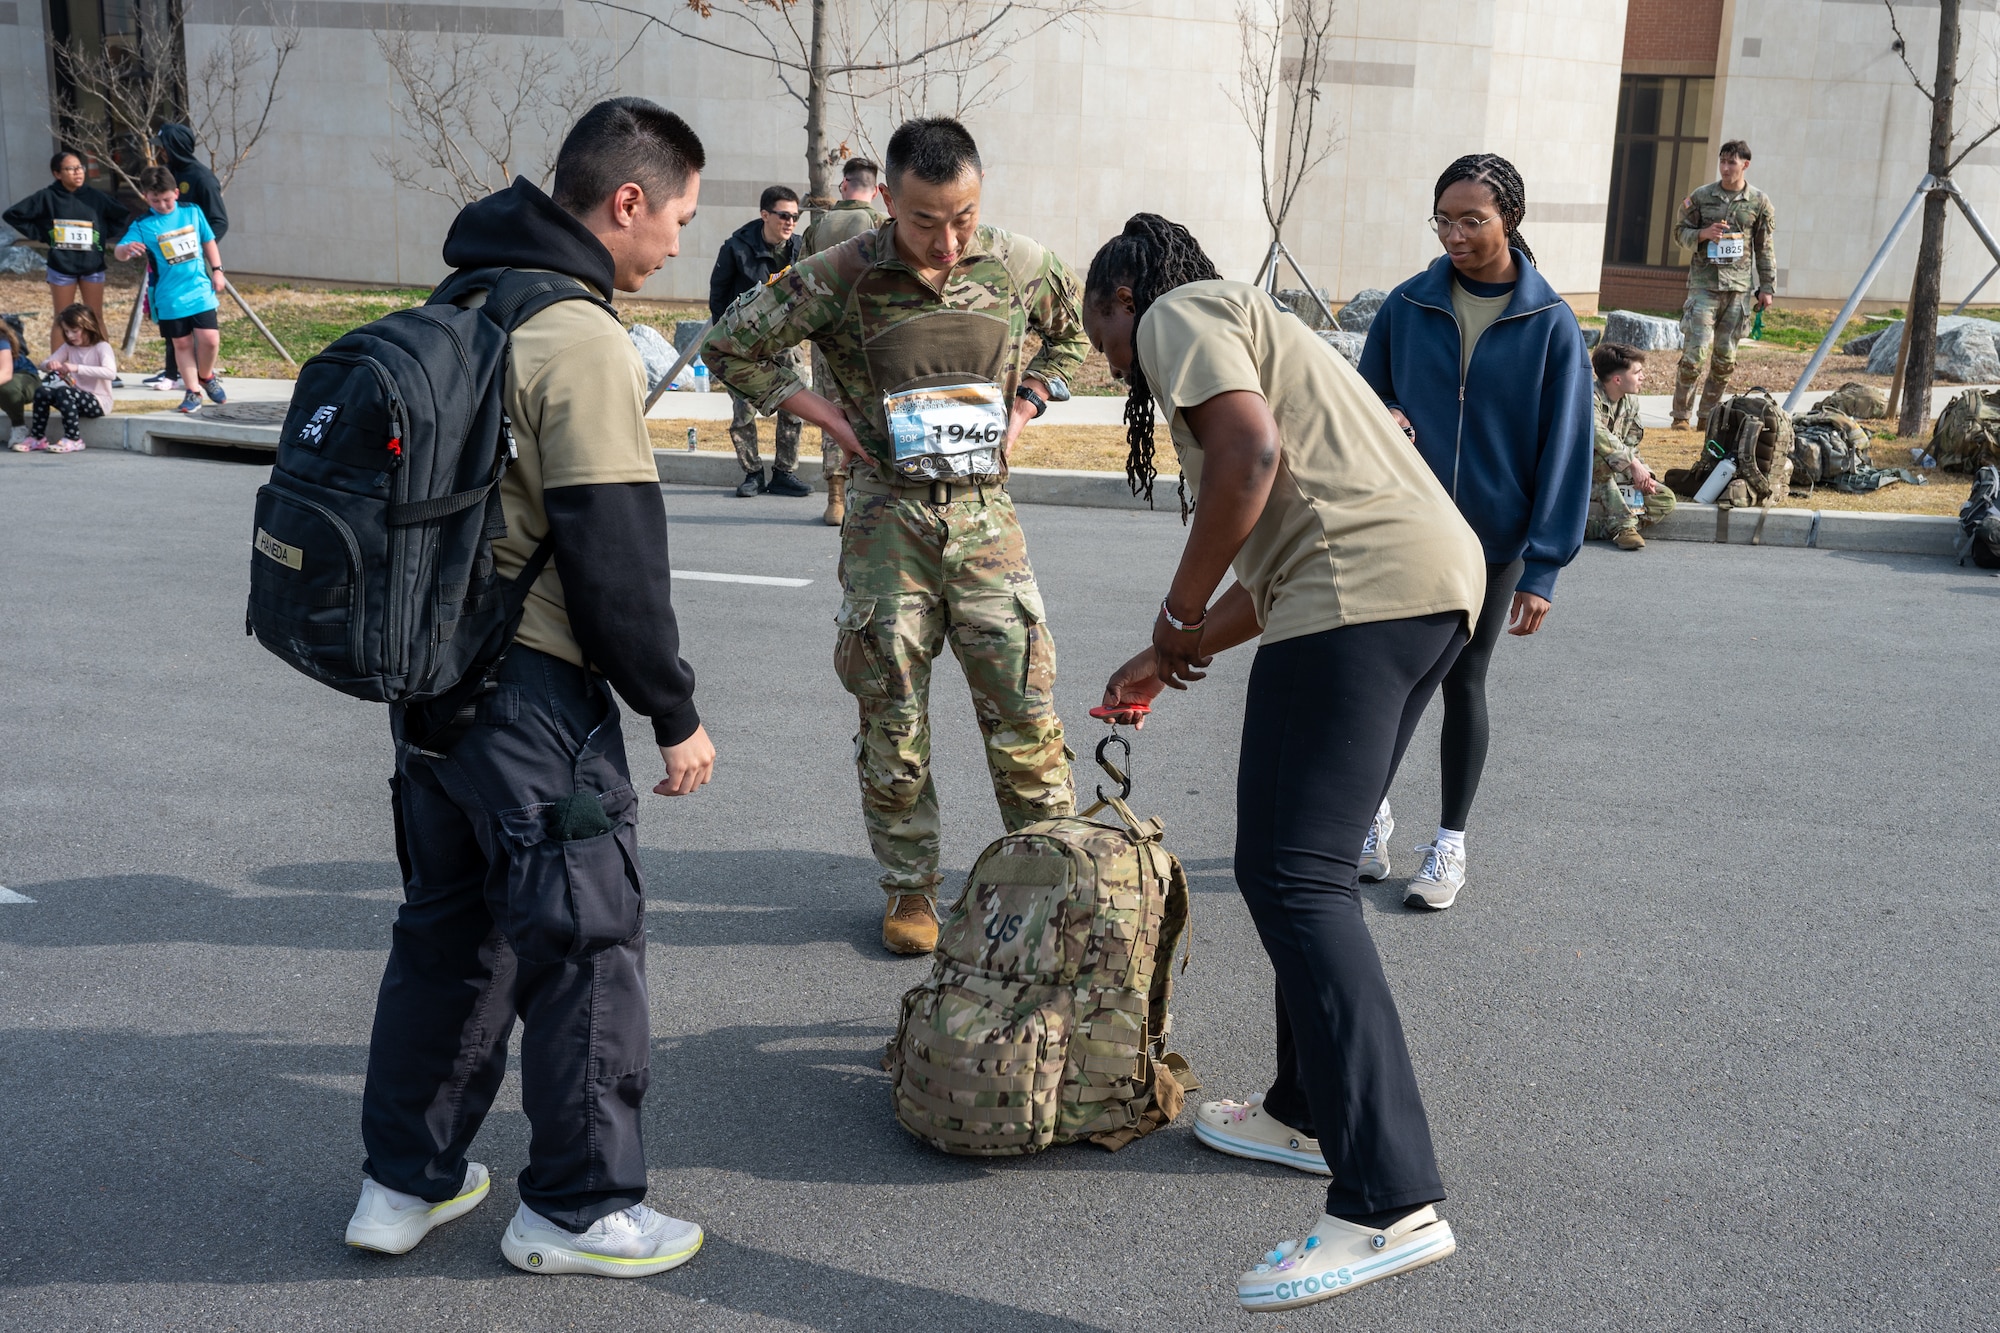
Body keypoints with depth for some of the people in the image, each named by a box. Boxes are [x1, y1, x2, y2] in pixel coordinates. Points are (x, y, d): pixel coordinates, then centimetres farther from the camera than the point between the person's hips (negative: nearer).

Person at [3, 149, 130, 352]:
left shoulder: (95, 196, -5)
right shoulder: (47, 196, -9)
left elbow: (123, 215, 7)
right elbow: (12, 215, -3)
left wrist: (105, 233, -1)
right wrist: (39, 234, -6)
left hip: (93, 265, 1)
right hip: (61, 267, -1)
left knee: (96, 317, 9)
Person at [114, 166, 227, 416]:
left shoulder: (192, 212, 2)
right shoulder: (143, 225, -7)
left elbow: (208, 241, 15)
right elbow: (120, 250, -17)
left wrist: (217, 270, 9)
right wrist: (126, 249, -41)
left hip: (200, 290, 1)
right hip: (169, 298, -1)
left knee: (209, 339, -7)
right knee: (182, 344, 6)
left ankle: (206, 376, 22)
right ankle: (193, 391, 20)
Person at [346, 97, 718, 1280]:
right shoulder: (584, 340, -17)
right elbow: (616, 557, -18)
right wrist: (677, 714, -10)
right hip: (531, 690, -9)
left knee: (449, 925, 19)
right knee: (586, 940, 4)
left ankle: (407, 1179, 30)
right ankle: (579, 1207, 16)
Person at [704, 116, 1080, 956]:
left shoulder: (1018, 266, 0)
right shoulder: (842, 278, -8)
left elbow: (1074, 334, 20)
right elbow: (733, 344, 0)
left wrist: (1022, 408, 5)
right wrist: (830, 417, -4)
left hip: (985, 513, 2)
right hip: (887, 515, -1)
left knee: (1022, 709, -1)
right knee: (892, 714, 3)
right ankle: (910, 889, 18)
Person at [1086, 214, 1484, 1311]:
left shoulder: (1179, 312, 5)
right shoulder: (1249, 325, 33)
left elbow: (1250, 453, -16)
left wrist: (1177, 614, -6)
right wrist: (1166, 662, 35)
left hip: (1364, 588, -10)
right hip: (1439, 575, 10)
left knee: (1291, 879, -12)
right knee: (1307, 867, 18)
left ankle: (1390, 1202, -17)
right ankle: (1310, 1112, 27)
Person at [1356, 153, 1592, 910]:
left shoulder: (1550, 324, -7)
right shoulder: (1407, 306, -2)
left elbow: (1564, 449, -7)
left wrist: (1543, 567, -11)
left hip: (1493, 538, -1)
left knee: (1463, 682, 8)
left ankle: (1450, 847, 22)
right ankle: (1372, 816, 28)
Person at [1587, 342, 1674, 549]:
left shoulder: (1631, 402, 6)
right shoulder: (1590, 398, -19)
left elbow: (1631, 447, 7)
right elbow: (1597, 434, -38)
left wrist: (1643, 475, -13)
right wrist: (1633, 464, -41)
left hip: (1615, 477, 7)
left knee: (1665, 500, -8)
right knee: (1599, 461, -40)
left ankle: (1596, 526, -22)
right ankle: (1622, 526, -35)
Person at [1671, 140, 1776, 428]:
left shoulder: (1759, 202, 5)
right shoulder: (1701, 197, 2)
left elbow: (1765, 249, 8)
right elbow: (1681, 232, 9)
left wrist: (1766, 288, 5)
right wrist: (1703, 234, -12)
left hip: (1740, 287, 2)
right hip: (1704, 283, -2)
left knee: (1725, 358, 5)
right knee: (1695, 353, -10)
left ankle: (1709, 415, 15)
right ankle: (1680, 414, -1)